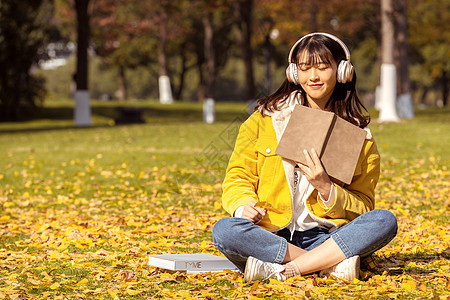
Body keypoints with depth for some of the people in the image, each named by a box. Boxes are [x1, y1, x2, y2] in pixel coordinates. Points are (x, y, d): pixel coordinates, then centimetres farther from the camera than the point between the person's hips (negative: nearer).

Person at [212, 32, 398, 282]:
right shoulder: (266, 118, 11)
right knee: (224, 231, -33)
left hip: (324, 237, 1)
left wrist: (325, 188, -13)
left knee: (385, 221, -27)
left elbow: (362, 210, 6)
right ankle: (332, 263, -28)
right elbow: (239, 176, 10)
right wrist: (243, 205, -13)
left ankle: (281, 271, -32)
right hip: (269, 234, 0)